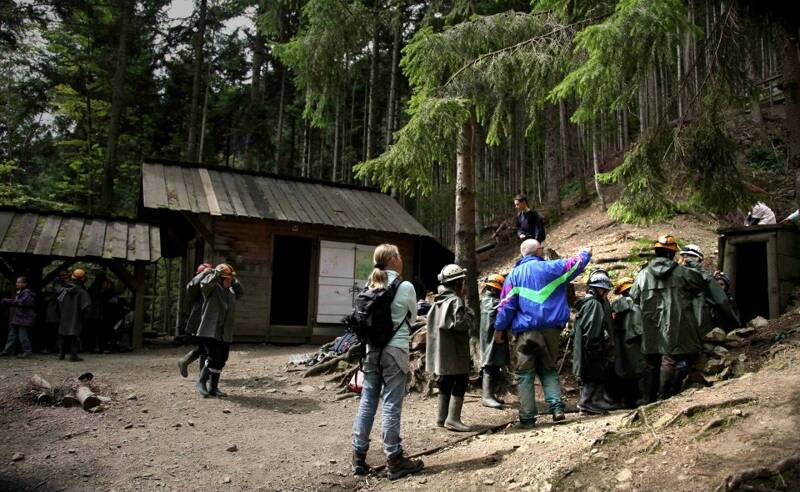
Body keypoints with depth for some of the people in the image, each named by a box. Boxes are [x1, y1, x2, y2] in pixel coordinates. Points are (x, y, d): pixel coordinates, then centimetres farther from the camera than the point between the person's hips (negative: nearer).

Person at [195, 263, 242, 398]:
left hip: (225, 334, 7)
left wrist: (234, 280, 21)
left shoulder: (231, 292, 15)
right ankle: (201, 383, 6)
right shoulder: (212, 288, -6)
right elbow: (205, 283, -28)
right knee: (213, 358, -14)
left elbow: (240, 292, 35)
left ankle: (213, 387, 20)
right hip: (210, 331, -7)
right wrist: (216, 272, -22)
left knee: (221, 361, 9)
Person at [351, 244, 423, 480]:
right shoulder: (405, 287, -8)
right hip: (394, 350, -5)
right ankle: (394, 461, 8)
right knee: (391, 405, -1)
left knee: (367, 403, 9)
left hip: (371, 349, 5)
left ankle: (359, 458, 16)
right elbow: (413, 315, 7)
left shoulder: (370, 287, 7)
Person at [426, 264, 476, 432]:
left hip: (440, 350, 9)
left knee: (445, 382, 15)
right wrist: (469, 314, -7)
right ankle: (453, 418, -7)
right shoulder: (455, 301, -15)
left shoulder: (438, 301, 13)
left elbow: (431, 320, 22)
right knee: (460, 382, -4)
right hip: (454, 350, -9)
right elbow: (460, 324, -24)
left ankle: (441, 417, 19)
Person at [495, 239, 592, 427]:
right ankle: (557, 406, -1)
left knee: (525, 373, 4)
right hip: (551, 329, 2)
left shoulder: (514, 274, 3)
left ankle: (527, 417, 1)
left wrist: (499, 327, 8)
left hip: (526, 331, -2)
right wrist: (586, 253, 43)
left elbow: (506, 303, 0)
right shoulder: (553, 268, 5)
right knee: (549, 369, 16)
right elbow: (576, 264, 22)